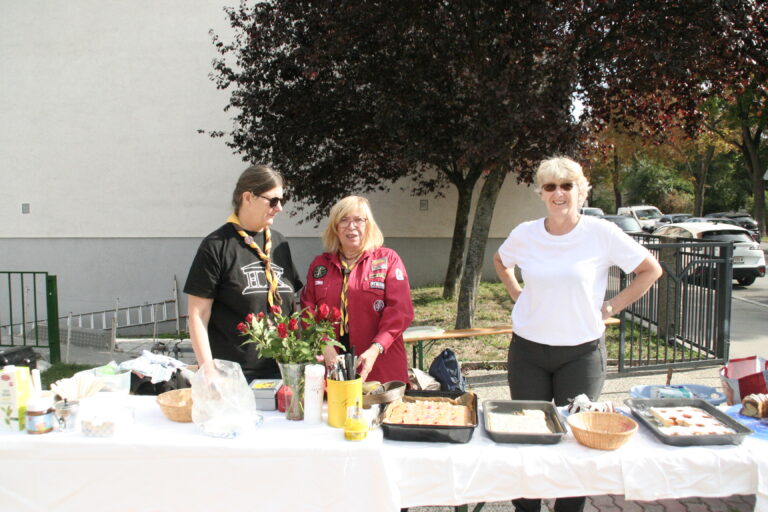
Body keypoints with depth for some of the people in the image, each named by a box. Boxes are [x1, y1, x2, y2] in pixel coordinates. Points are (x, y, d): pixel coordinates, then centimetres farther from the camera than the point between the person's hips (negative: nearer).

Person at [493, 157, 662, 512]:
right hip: (528, 350, 2)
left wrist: (612, 307, -5)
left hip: (582, 352, -2)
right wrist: (517, 294, 6)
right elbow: (500, 262, 19)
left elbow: (651, 270, 0)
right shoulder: (525, 234, -2)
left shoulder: (602, 233, -10)